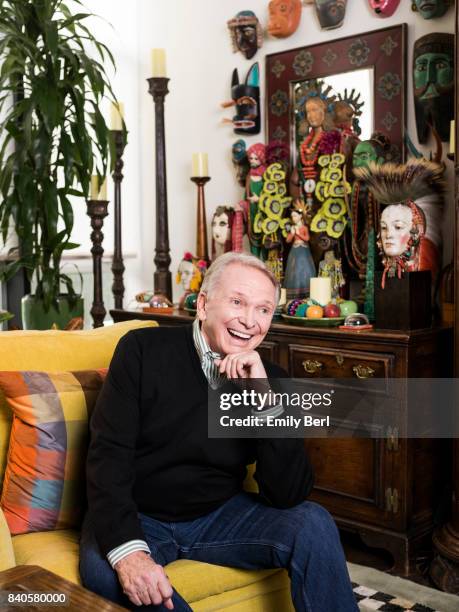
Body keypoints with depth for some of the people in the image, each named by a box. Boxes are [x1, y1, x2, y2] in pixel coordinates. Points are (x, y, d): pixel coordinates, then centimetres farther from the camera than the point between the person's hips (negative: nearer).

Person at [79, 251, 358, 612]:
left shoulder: (270, 379, -6)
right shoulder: (144, 350, -13)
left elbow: (288, 496, -14)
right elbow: (109, 454, -18)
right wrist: (128, 550, -33)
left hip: (218, 514, 2)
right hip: (136, 516, -2)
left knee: (313, 525, -21)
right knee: (103, 569, -33)